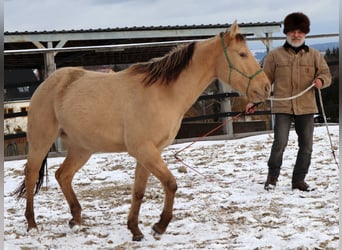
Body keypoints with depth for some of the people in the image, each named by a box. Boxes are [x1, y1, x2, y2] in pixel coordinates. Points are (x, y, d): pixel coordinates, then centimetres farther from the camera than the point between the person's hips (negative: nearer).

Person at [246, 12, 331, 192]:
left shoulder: (314, 55, 9)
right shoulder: (275, 55, 5)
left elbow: (326, 74, 10)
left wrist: (321, 80, -14)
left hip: (306, 107, 3)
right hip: (282, 107, -3)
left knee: (306, 146, 5)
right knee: (280, 143, -12)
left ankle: (299, 180, 17)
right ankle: (272, 176, 8)